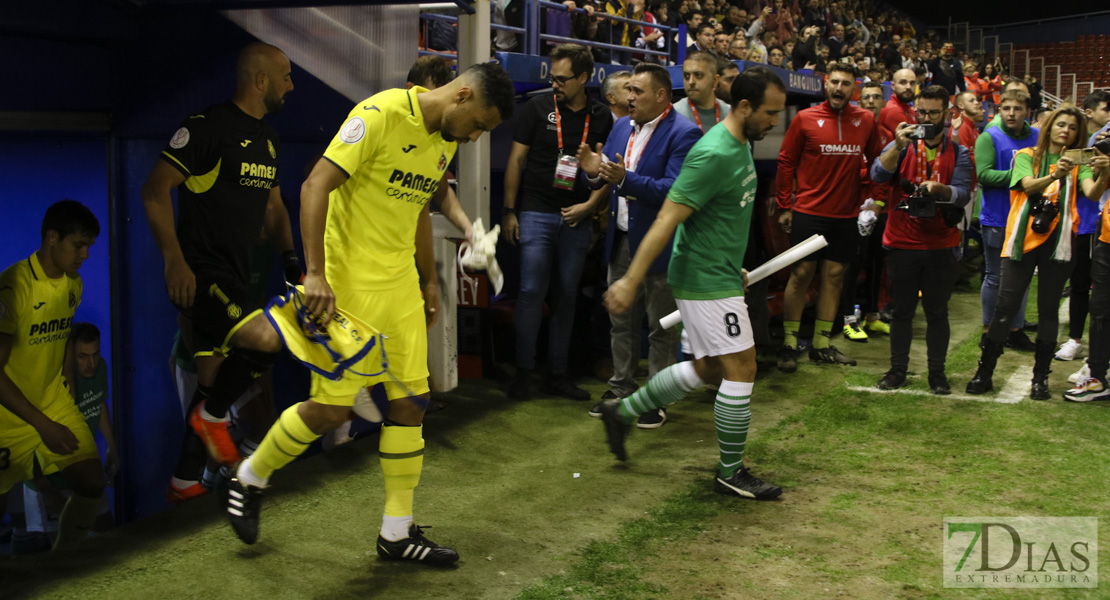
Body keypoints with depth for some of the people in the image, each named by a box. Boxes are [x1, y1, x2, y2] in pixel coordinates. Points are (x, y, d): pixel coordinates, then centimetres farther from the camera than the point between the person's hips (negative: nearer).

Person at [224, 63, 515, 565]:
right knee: (332, 408, -5)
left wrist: (429, 280, 24)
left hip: (400, 282, 8)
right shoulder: (381, 115, -17)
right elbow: (315, 186, -21)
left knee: (411, 403, 6)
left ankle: (397, 533, 16)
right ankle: (248, 480, 22)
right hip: (349, 280, -8)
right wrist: (315, 274, -27)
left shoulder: (446, 138, 9)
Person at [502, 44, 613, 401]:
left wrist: (589, 205, -7)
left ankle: (557, 373, 15)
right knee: (532, 291, -6)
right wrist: (509, 211, -1)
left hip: (576, 217, 2)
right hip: (536, 213, -2)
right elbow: (516, 160, 2)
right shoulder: (538, 108, 1)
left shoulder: (601, 117, 6)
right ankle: (524, 370, 4)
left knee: (567, 295, 6)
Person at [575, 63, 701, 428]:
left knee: (661, 327, 5)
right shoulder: (622, 127, 10)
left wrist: (625, 179, -34)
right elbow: (609, 181, 14)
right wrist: (596, 172, -10)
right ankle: (621, 389, 29)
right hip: (621, 240, 8)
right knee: (622, 322, 17)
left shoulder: (683, 134, -15)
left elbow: (674, 190, -25)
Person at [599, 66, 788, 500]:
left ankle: (623, 412, 29)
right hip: (707, 283, -10)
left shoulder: (740, 146, 9)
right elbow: (668, 218, -25)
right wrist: (631, 281, -26)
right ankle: (730, 473, 9)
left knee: (708, 368, 17)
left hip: (718, 275, 10)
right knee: (740, 368, -4)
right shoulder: (714, 155, -23)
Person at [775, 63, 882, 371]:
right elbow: (786, 162, 0)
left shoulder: (866, 120, 4)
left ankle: (822, 344, 15)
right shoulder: (805, 119, -4)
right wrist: (784, 206, -3)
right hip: (808, 211, -3)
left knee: (835, 275, 7)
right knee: (801, 273, -2)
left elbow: (876, 161, 14)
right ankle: (790, 344, 5)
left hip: (846, 215, 3)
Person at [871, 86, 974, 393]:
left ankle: (937, 372, 15)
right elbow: (878, 175, -13)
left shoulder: (958, 153, 5)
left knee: (937, 312, 6)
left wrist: (938, 188, -28)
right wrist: (898, 146, -26)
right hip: (903, 242, 0)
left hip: (941, 245, 0)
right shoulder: (901, 146, 5)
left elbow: (963, 194, -9)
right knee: (902, 310, 7)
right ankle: (898, 369, 17)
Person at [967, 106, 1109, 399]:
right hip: (1023, 239, -1)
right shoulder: (1027, 156, 7)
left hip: (1058, 243, 1)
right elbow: (1029, 186, -13)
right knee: (1005, 307, -2)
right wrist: (1055, 175, -33)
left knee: (1048, 310, 4)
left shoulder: (1078, 164, 10)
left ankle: (1040, 378, 12)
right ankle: (984, 372, 7)